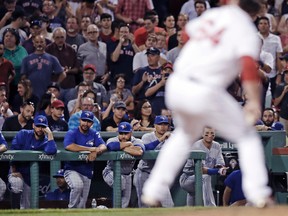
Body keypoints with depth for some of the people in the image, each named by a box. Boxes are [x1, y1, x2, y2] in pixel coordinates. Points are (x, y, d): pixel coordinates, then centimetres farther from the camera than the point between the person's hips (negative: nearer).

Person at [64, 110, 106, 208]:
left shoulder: (94, 134, 8)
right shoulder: (72, 133, -6)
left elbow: (103, 146, -6)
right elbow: (68, 146, -27)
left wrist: (95, 152, -31)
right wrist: (91, 149, -25)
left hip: (87, 172, 5)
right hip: (72, 170, -5)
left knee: (82, 204, 5)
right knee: (78, 185, -34)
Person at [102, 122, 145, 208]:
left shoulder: (137, 141, -13)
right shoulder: (113, 140, -15)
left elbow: (139, 152, -38)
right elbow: (111, 146, -42)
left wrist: (122, 148, -28)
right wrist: (128, 144, -29)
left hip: (127, 174, 4)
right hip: (111, 172, -4)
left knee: (125, 202, 8)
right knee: (120, 180, -37)